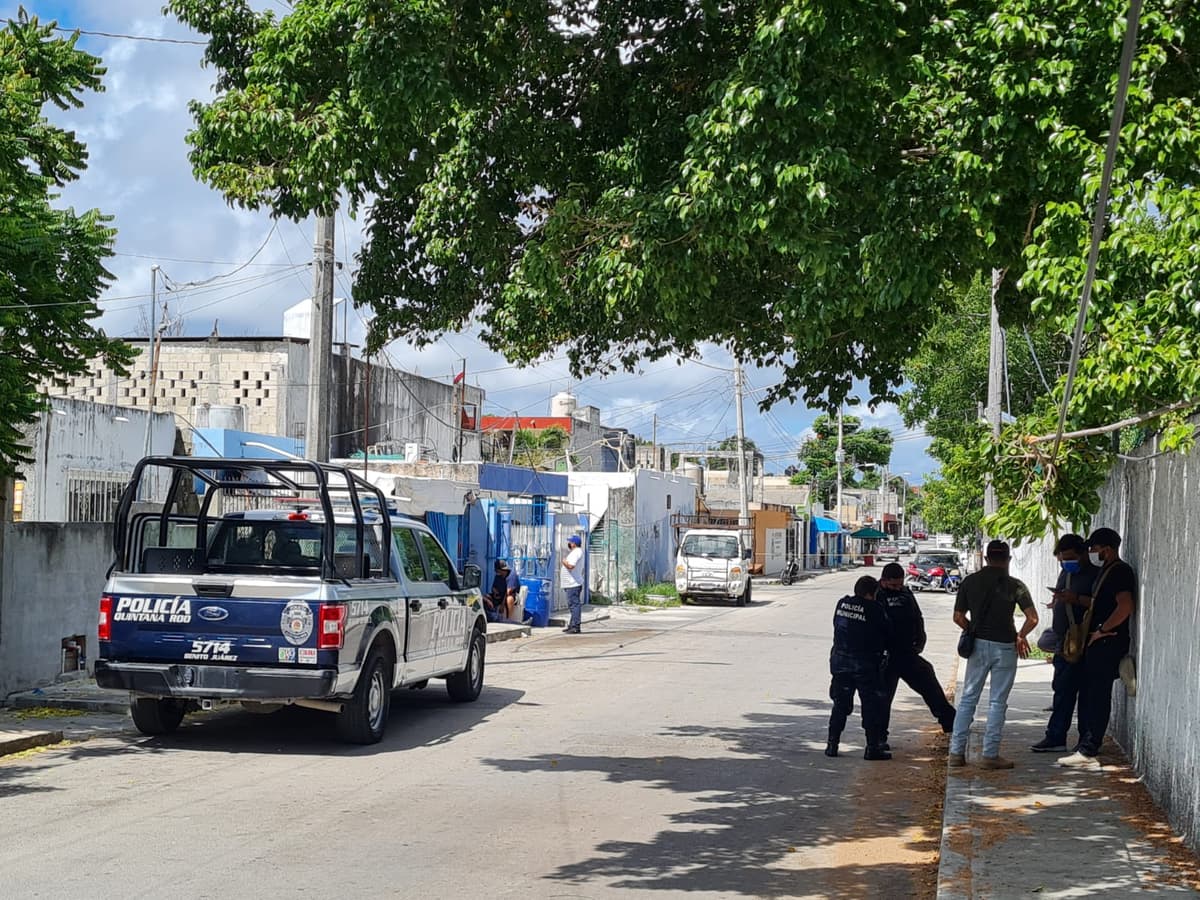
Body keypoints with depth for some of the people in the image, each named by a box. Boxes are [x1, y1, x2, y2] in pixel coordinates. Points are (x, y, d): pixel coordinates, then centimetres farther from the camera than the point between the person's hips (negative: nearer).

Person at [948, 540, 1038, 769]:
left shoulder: (969, 581, 2)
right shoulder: (1014, 585, -6)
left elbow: (958, 617, 5)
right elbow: (1032, 619, -12)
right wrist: (1020, 637, 5)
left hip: (978, 645, 3)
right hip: (1004, 647, -3)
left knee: (968, 698, 10)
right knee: (997, 702, 4)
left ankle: (956, 752, 7)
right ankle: (990, 755, 4)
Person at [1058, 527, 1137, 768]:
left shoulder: (1120, 572, -14)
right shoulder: (1107, 571, 18)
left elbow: (1125, 606, -26)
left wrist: (1102, 630, -20)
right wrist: (1076, 599, 19)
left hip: (1108, 643, -11)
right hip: (1098, 643, 11)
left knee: (1098, 696, -9)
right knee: (1087, 693, 15)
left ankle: (1087, 752, -9)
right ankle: (1085, 747, 22)